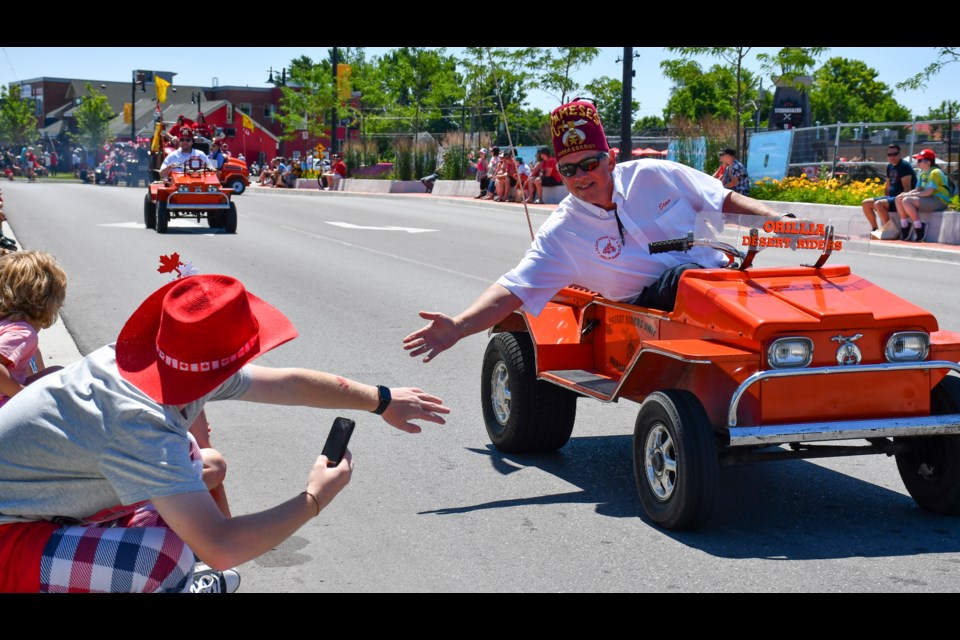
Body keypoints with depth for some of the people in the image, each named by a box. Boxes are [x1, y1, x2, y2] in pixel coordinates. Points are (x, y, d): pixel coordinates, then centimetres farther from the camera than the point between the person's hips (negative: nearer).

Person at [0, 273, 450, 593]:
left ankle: (169, 583, 23)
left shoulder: (186, 367, -8)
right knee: (168, 555, -30)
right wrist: (315, 499, -20)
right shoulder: (141, 426, -33)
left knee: (185, 458, 15)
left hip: (45, 499, 9)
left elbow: (293, 384, 5)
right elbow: (221, 549, -35)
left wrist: (382, 401, 13)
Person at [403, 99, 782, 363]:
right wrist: (457, 328, -21)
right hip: (653, 304, -3)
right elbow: (513, 289, -7)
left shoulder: (654, 175, 5)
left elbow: (725, 200, 14)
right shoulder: (562, 232, 0)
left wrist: (775, 219, 0)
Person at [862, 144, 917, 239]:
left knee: (878, 204, -32)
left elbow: (907, 188, -19)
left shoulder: (904, 166, -12)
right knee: (865, 203, 5)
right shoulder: (890, 167, 14)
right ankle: (875, 229, 7)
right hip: (891, 197, 9)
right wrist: (884, 198, 10)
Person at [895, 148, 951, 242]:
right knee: (899, 199, 2)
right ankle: (905, 229, 0)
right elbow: (918, 189, 12)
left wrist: (911, 195, -16)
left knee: (906, 201, -26)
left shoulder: (935, 173, -14)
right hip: (929, 199, 10)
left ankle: (920, 230, -20)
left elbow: (928, 192, -21)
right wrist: (907, 193, -8)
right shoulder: (922, 173, 15)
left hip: (939, 201, -10)